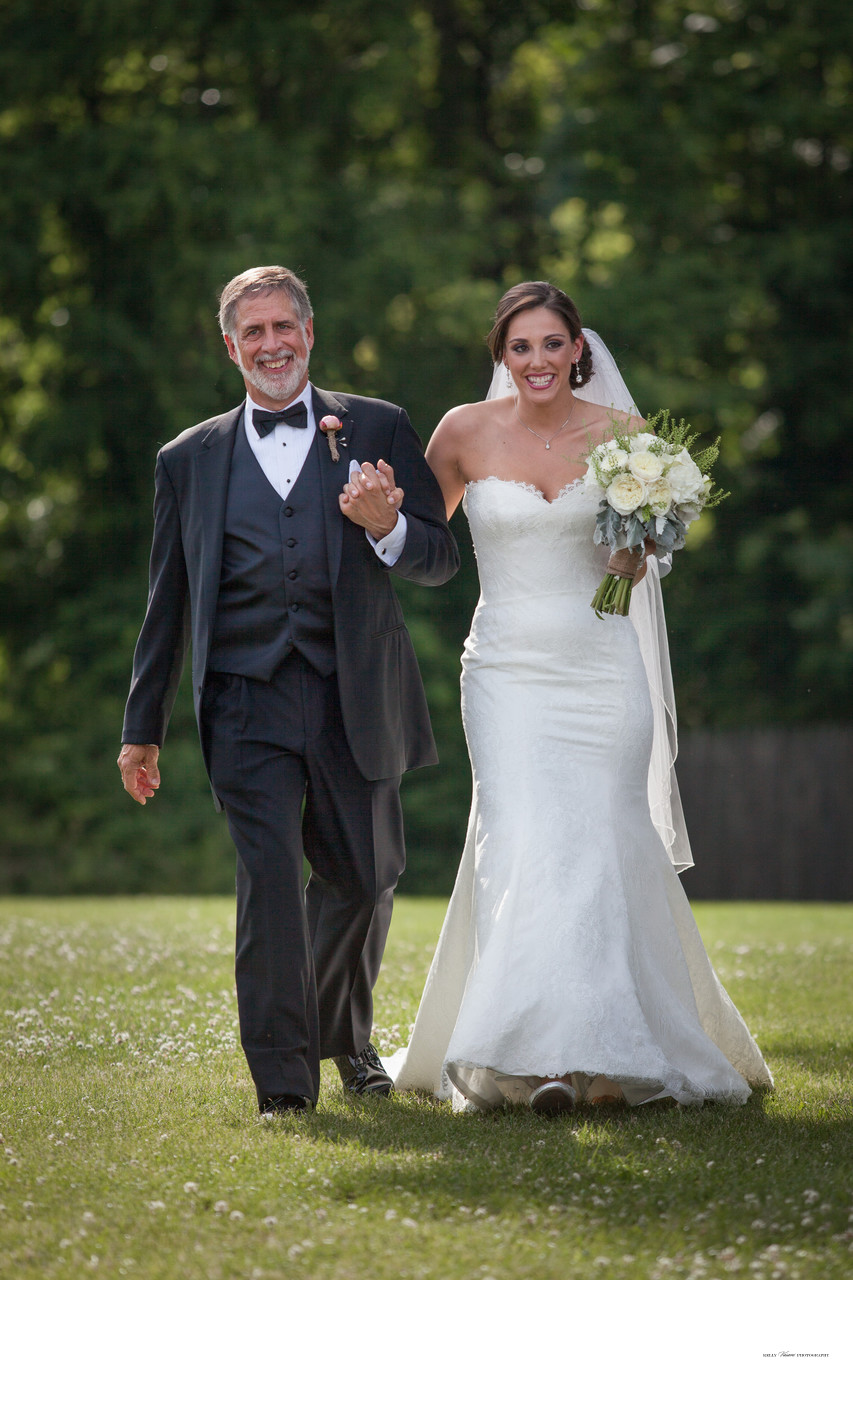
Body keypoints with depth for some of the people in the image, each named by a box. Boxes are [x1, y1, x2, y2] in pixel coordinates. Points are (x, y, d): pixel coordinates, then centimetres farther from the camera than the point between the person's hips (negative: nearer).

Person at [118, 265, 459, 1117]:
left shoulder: (378, 431, 8)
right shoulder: (190, 459, 11)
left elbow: (441, 561, 4)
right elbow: (167, 605, 15)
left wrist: (387, 528, -18)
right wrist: (142, 728, 14)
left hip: (354, 699, 1)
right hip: (247, 703, -1)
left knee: (364, 879, 13)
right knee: (269, 876, -15)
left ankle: (345, 1035, 40)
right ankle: (284, 1082, -11)